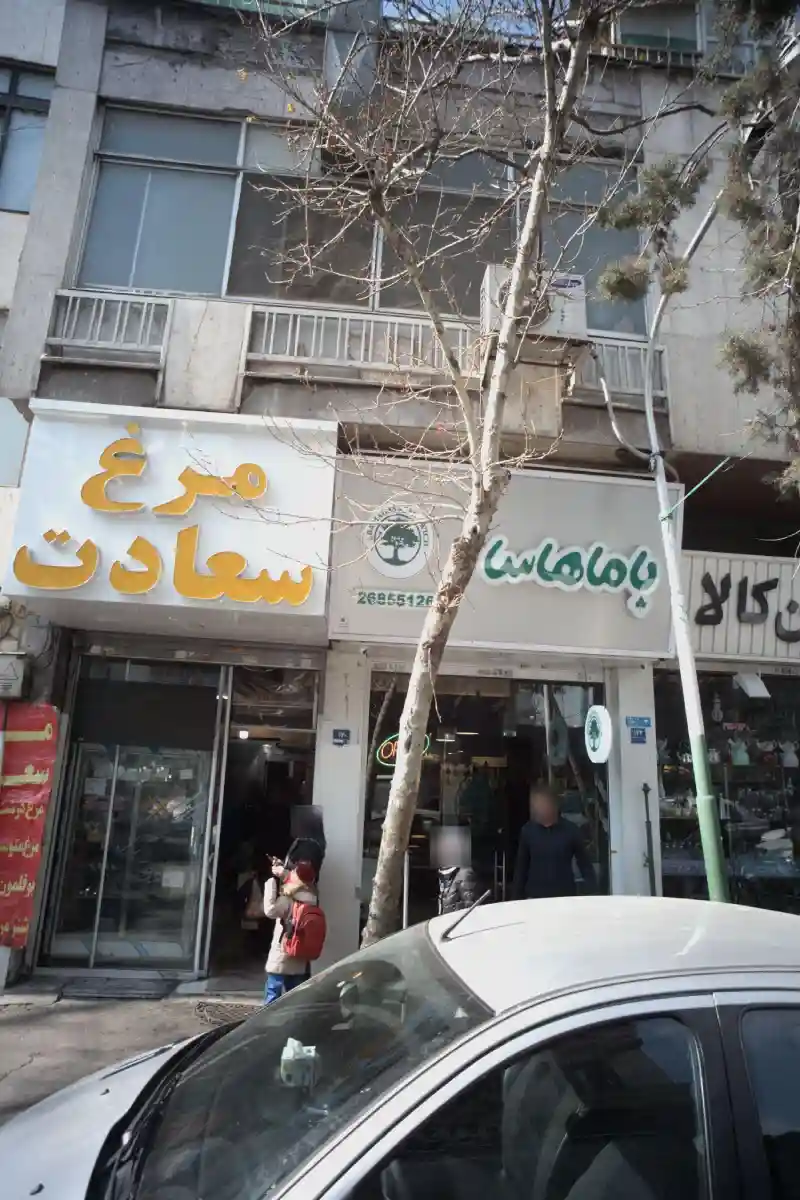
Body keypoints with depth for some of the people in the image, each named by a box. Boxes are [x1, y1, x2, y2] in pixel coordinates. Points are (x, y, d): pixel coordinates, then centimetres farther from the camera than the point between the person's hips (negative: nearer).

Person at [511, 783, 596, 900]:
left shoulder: (570, 830, -5)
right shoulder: (528, 831, -1)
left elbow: (585, 864, 1)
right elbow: (521, 867, 6)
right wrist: (515, 898, 6)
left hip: (564, 897, -1)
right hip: (535, 897, 1)